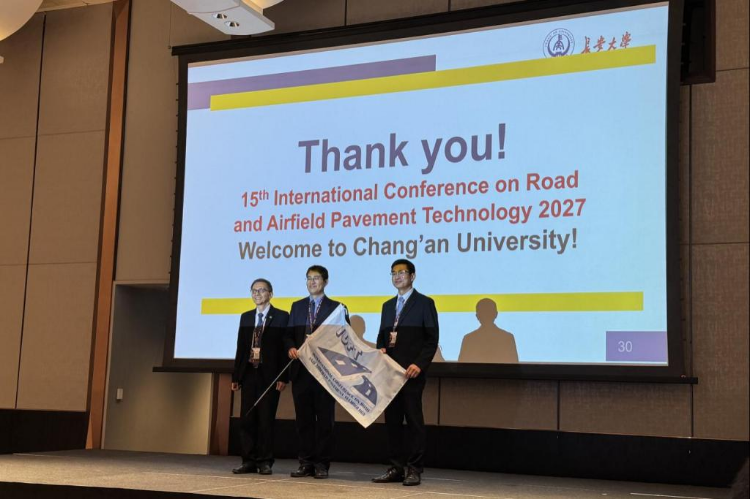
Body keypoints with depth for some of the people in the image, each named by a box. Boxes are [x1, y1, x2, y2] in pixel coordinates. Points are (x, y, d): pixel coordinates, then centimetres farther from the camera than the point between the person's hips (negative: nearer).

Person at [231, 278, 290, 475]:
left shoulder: (281, 317, 0)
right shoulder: (246, 317, 15)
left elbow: (285, 347, -5)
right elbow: (241, 347, 13)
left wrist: (283, 377, -12)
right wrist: (235, 376, 8)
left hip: (269, 376, -4)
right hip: (249, 374, 4)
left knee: (266, 419, -1)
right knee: (247, 419, 3)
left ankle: (265, 462, 5)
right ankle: (249, 461, 9)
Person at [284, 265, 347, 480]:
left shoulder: (336, 307, 3)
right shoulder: (297, 306, 16)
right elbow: (289, 334, 14)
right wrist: (291, 347, -6)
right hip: (301, 370, 4)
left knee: (324, 419, 0)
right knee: (304, 418, 5)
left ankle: (322, 464, 5)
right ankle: (306, 463, 11)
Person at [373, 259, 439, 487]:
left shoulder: (424, 303, 0)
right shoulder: (388, 305, 19)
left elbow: (432, 338, -5)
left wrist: (419, 364, -16)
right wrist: (381, 349, -2)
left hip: (412, 371, -6)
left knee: (413, 419, -4)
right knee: (392, 419, 6)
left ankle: (414, 470, 0)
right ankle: (396, 468, 11)